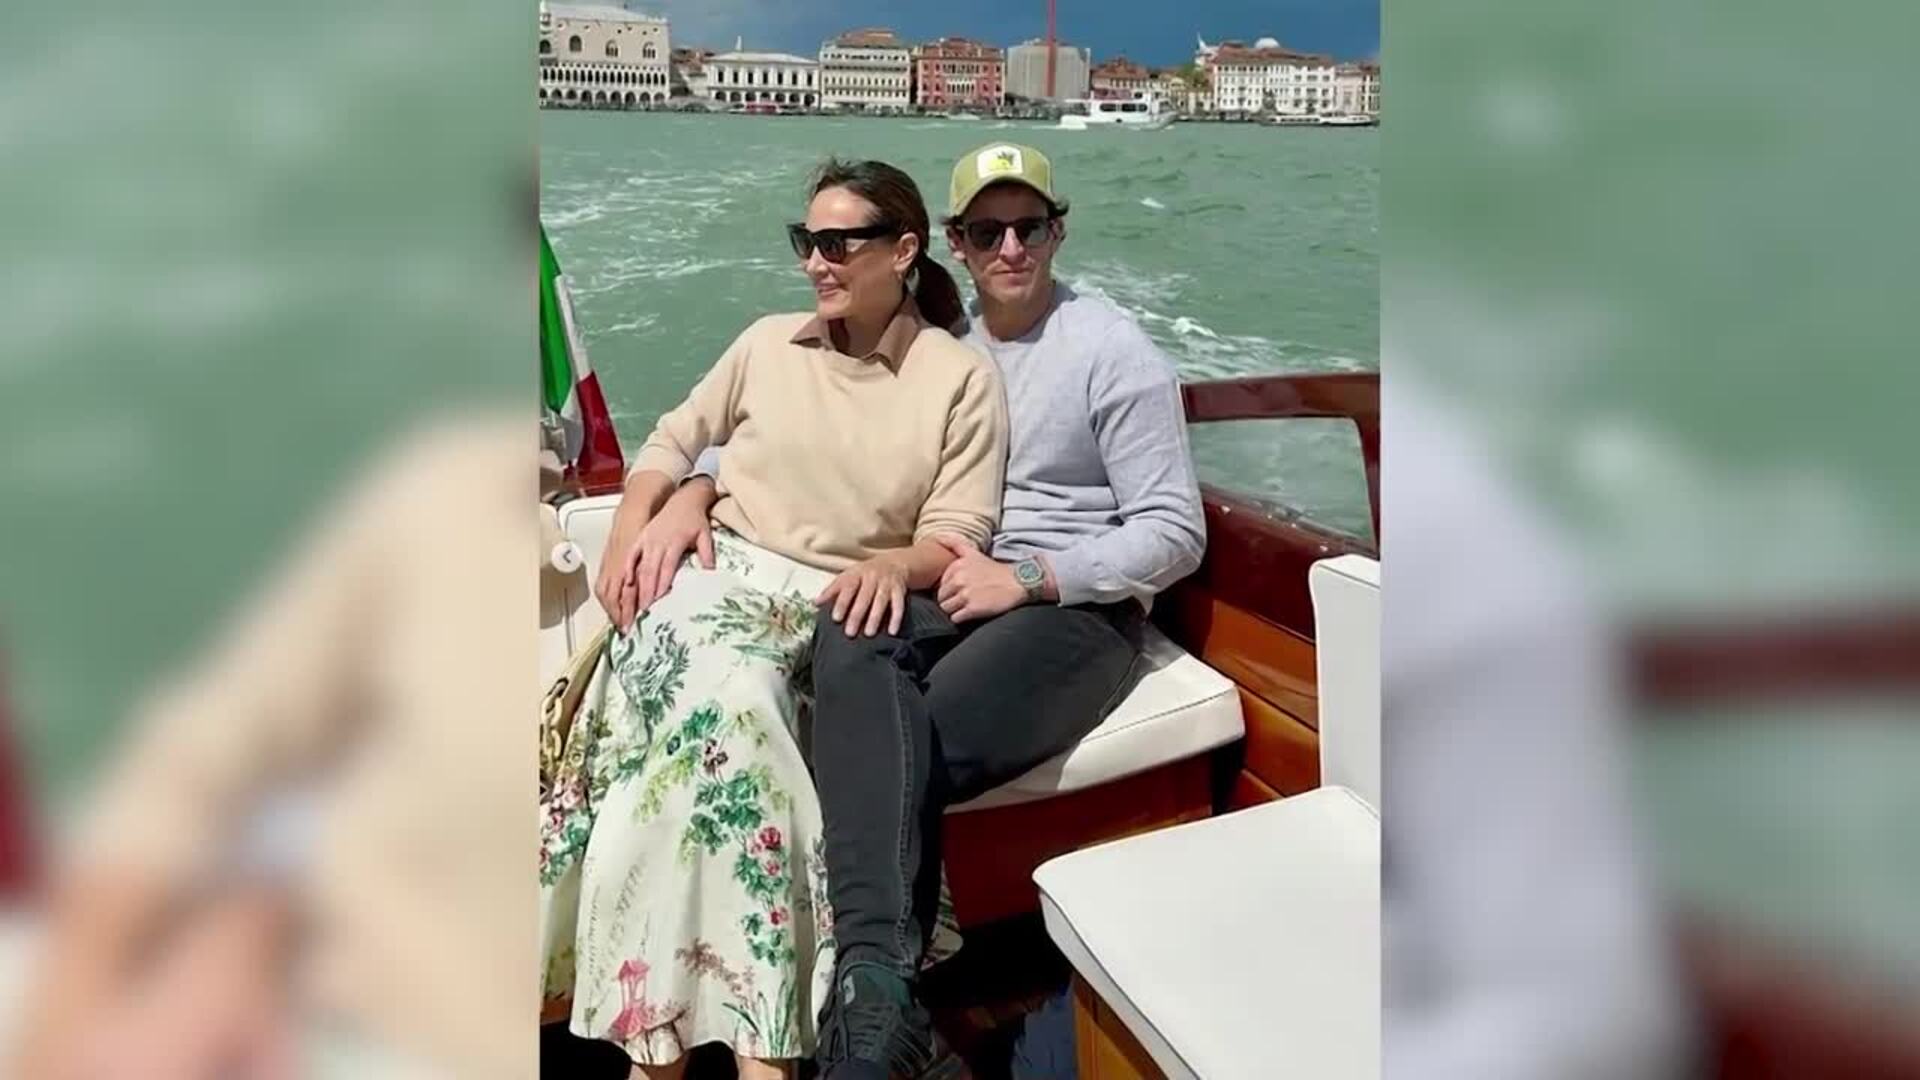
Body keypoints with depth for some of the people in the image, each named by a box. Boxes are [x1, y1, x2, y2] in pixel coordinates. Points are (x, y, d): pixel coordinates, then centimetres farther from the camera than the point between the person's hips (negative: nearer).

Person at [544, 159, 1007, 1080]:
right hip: (714, 570, 2)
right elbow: (672, 441, 19)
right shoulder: (768, 342, 12)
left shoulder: (963, 377, 3)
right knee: (720, 700, -31)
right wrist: (631, 527, 1)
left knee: (724, 714, -31)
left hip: (835, 604, -2)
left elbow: (959, 537, -2)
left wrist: (894, 564, -23)